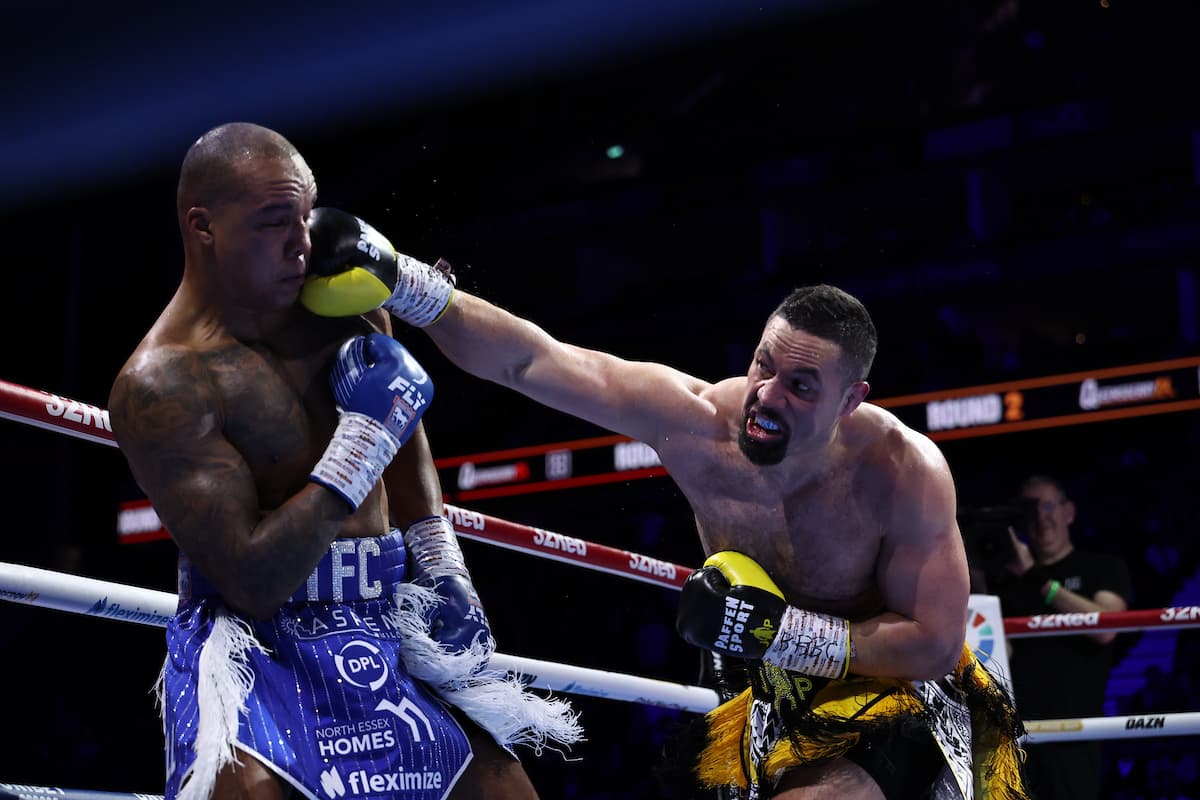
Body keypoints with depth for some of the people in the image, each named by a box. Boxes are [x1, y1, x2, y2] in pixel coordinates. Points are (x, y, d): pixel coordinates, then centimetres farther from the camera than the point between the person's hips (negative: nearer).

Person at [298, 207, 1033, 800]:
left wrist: (781, 632, -31)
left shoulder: (904, 472, -28)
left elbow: (937, 644, -22)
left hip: (897, 694, -4)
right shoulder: (697, 420, -21)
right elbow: (530, 360, -24)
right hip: (783, 698, 4)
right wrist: (399, 280, -35)